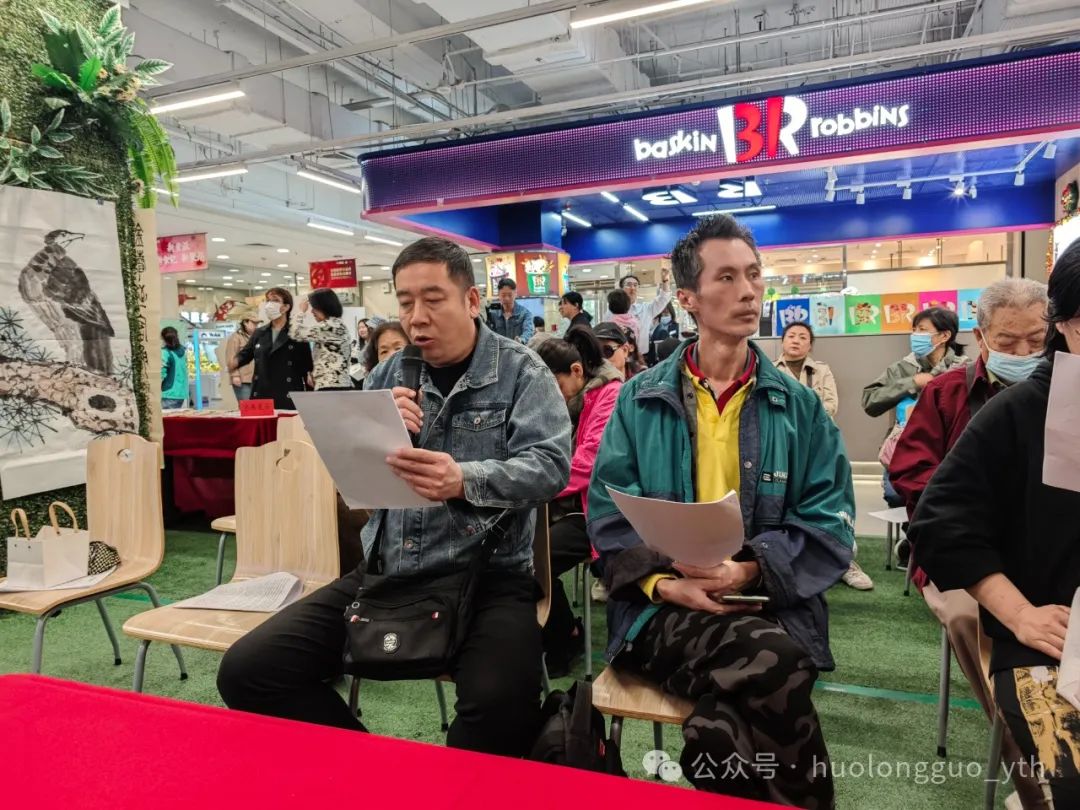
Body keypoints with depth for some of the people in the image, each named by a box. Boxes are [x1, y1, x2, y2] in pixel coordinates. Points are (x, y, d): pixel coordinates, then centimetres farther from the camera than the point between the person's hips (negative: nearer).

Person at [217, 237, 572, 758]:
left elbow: (550, 465, -13)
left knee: (503, 702, -33)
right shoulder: (387, 376, 11)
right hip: (384, 573, 5)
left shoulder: (520, 372, 0)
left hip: (486, 575, -4)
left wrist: (465, 481, -31)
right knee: (247, 671, -7)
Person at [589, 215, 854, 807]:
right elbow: (608, 515, 0)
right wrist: (662, 581, -16)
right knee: (775, 665, -31)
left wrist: (749, 570, -16)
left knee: (720, 730, -30)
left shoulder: (798, 406, 7)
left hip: (771, 607, 1)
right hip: (663, 611, 0)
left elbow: (830, 525, 1)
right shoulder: (640, 400, 4)